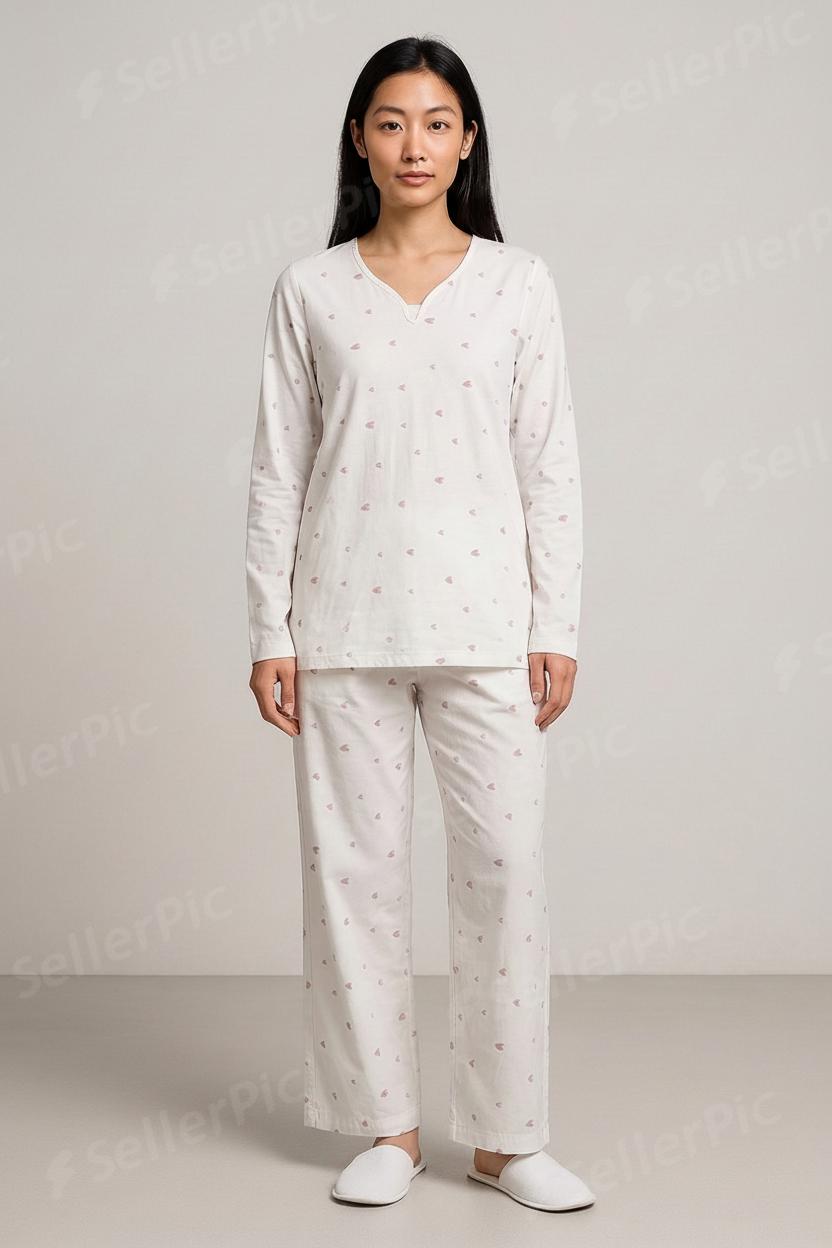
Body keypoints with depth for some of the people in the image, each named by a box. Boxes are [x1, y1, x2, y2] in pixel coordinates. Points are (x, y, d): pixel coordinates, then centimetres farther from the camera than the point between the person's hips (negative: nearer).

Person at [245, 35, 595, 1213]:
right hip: (345, 620, 1)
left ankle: (506, 1136, 13)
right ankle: (388, 1127, 19)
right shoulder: (310, 289, 6)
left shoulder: (520, 282, 5)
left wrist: (558, 628, -2)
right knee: (353, 866, 4)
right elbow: (279, 467, 5)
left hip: (484, 617, 0)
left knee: (505, 865, -1)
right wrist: (270, 630, -1)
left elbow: (551, 466, 4)